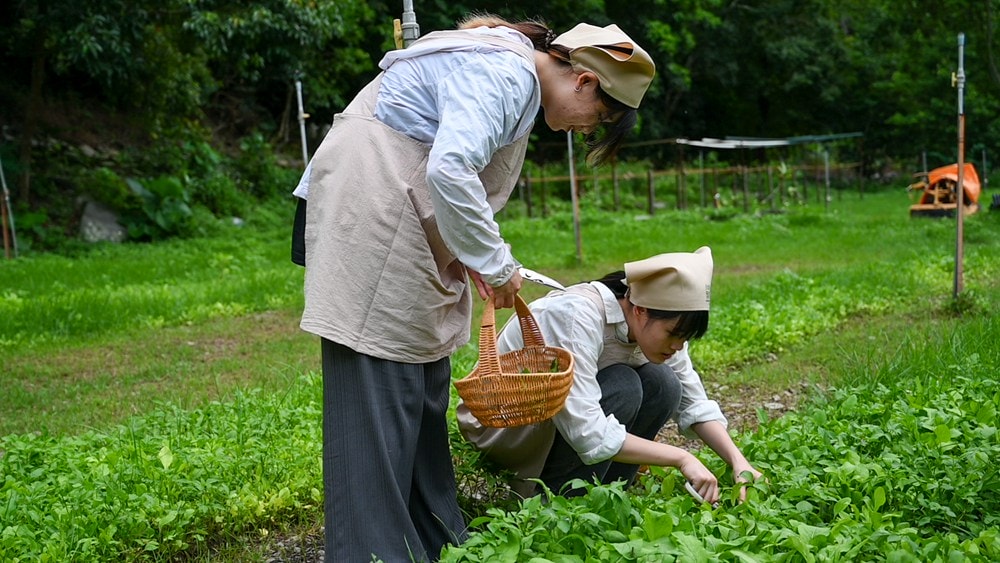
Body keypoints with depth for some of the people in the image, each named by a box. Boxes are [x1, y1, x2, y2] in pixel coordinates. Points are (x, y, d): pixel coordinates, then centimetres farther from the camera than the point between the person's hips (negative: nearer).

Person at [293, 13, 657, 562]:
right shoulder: (505, 74, -18)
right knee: (380, 382, -9)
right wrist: (496, 264, -18)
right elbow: (450, 171, -30)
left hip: (406, 209, 11)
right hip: (370, 202, -11)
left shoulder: (514, 71, 15)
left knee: (425, 376, 12)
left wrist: (474, 257, 6)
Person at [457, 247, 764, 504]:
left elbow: (694, 402, -2)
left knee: (663, 385, -16)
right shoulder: (577, 317, -34)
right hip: (499, 422, -7)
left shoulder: (656, 322, -11)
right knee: (622, 387, -29)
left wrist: (738, 462, -16)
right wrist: (681, 458, -33)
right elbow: (588, 435, -38)